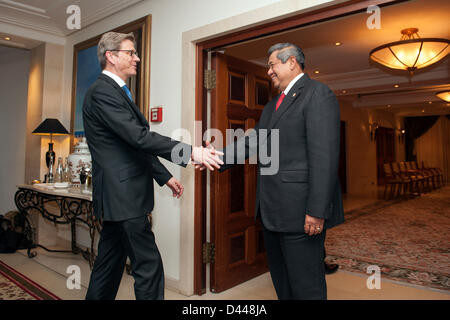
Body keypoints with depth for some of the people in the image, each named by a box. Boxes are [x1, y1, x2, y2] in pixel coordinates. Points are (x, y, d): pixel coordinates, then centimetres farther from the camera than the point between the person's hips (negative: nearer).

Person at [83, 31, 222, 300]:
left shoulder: (118, 92, 19)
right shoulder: (103, 92, -13)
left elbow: (137, 144, 20)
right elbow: (139, 137, -24)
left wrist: (165, 177, 18)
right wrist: (190, 152, -26)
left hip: (119, 194, 10)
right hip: (123, 196, -10)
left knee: (110, 264, 18)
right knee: (149, 266, -4)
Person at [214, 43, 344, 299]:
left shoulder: (317, 94, -10)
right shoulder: (273, 104, 20)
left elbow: (325, 156, -19)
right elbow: (254, 140, 17)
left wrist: (317, 211, -22)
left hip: (300, 211, -9)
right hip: (273, 210, 9)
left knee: (305, 286, 5)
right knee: (281, 280, 21)